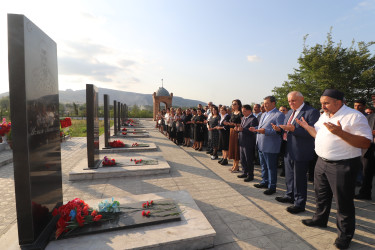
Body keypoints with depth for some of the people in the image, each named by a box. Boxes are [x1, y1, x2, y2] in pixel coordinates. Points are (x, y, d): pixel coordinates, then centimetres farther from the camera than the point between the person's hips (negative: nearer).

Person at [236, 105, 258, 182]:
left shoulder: (253, 119, -16)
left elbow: (252, 131, -23)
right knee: (242, 159, 18)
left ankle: (250, 175, 19)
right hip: (242, 142, 9)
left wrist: (242, 129, -30)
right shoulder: (243, 118, 13)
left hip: (249, 143, -9)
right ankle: (245, 172, 33)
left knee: (249, 160, 4)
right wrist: (238, 129, 0)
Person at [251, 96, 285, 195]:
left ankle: (272, 187, 17)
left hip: (270, 147, -9)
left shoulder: (279, 115, -13)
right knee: (263, 166, 21)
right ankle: (265, 182, 36)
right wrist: (256, 128, 6)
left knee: (271, 167, 4)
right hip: (261, 145, 9)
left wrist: (266, 131, -32)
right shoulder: (264, 114, 17)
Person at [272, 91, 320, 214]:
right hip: (288, 151, 8)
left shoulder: (311, 112, -13)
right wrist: (279, 129, -3)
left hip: (300, 152, -8)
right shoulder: (290, 112, 14)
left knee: (299, 179, 4)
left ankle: (300, 204, 20)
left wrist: (293, 129, -30)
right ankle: (290, 196, 40)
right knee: (289, 176, 21)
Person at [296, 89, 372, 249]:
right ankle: (320, 220, 42)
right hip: (322, 162, 8)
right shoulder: (324, 116, 9)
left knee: (343, 202, 7)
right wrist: (307, 127, 7)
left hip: (342, 166, -7)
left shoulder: (354, 116, -16)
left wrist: (340, 133, -32)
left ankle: (345, 235, 27)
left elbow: (366, 143, -21)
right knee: (321, 195, 21)